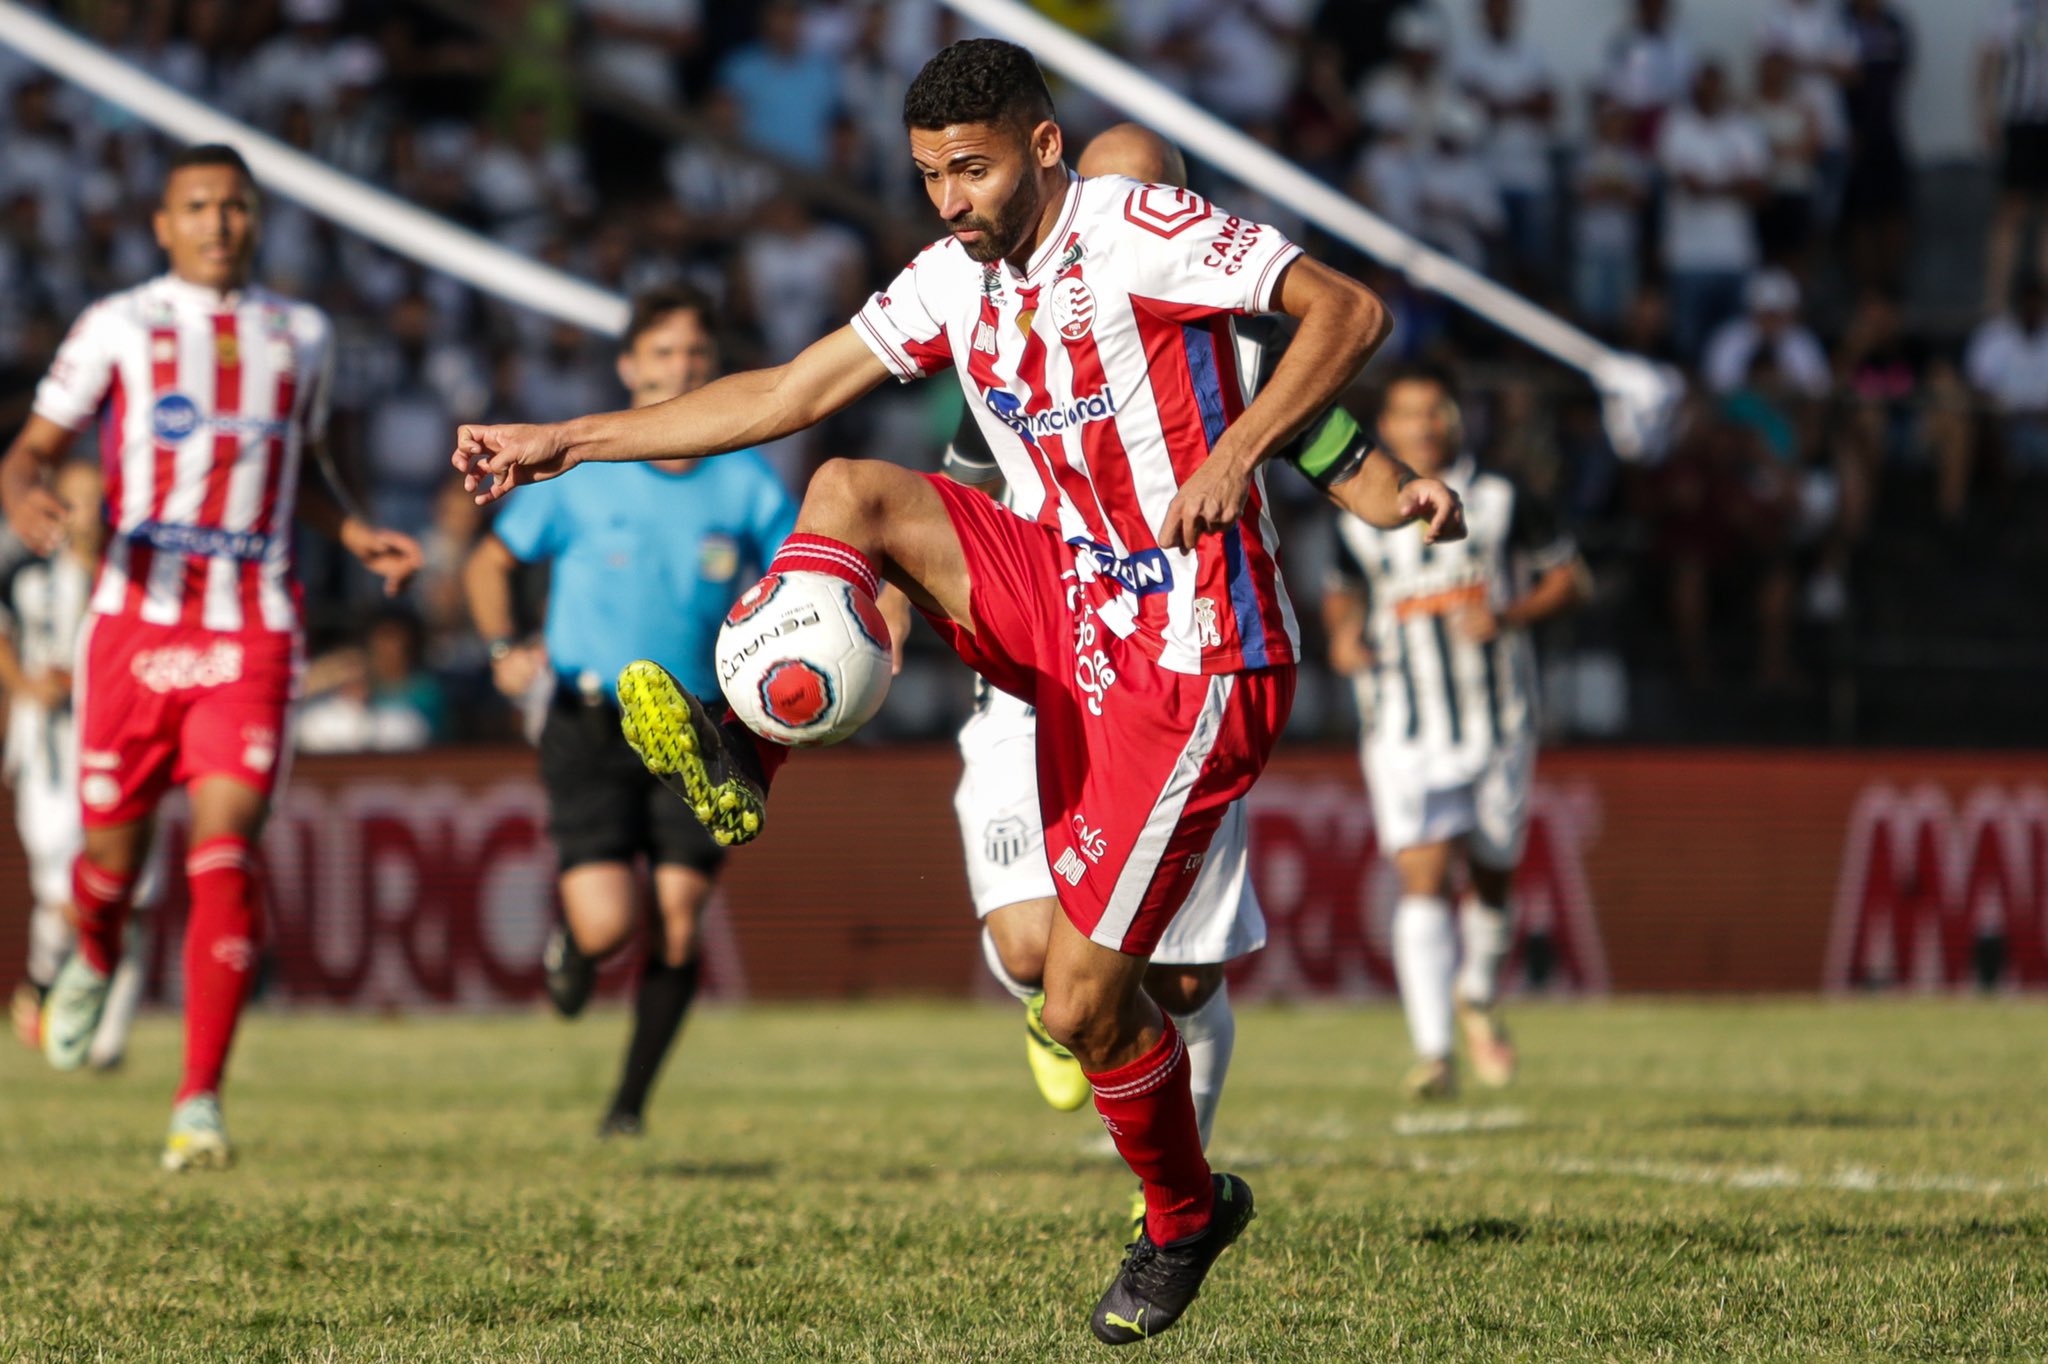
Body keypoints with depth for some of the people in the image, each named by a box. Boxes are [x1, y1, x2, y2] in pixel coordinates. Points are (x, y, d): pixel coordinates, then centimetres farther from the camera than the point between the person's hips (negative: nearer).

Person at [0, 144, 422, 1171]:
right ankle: (93, 965, 45)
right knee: (112, 853, 6)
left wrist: (359, 539, 10)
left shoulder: (301, 337, 14)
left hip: (251, 640, 1)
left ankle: (200, 1103, -16)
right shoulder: (118, 328, 5)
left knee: (225, 848, -15)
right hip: (135, 623, -1)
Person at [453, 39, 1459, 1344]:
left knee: (1082, 1003, -7)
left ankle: (1184, 1217, 18)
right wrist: (564, 442, 8)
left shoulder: (1142, 229, -14)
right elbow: (786, 394, 11)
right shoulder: (957, 277, 7)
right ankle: (742, 764, -19)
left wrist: (1237, 453, -34)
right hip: (1074, 620, 7)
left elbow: (1347, 310, -20)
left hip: (1193, 662, -7)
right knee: (851, 492, -12)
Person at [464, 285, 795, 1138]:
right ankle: (569, 941, 24)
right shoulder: (579, 474, -1)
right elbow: (490, 562, 10)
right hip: (591, 725, -2)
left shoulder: (746, 485, 3)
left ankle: (631, 1100, 12)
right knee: (605, 925, -15)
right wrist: (504, 649, -7)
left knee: (676, 926, -6)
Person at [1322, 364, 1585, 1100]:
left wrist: (1510, 616, -12)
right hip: (1405, 730, -1)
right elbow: (1344, 592, 21)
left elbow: (1566, 577, 6)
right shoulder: (1361, 521, 6)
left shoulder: (1503, 504, 2)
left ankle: (1479, 998, 40)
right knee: (1423, 876, -15)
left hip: (1498, 727, 1)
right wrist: (1344, 635, -1)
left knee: (1491, 877, 9)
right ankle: (1432, 1049, -19)